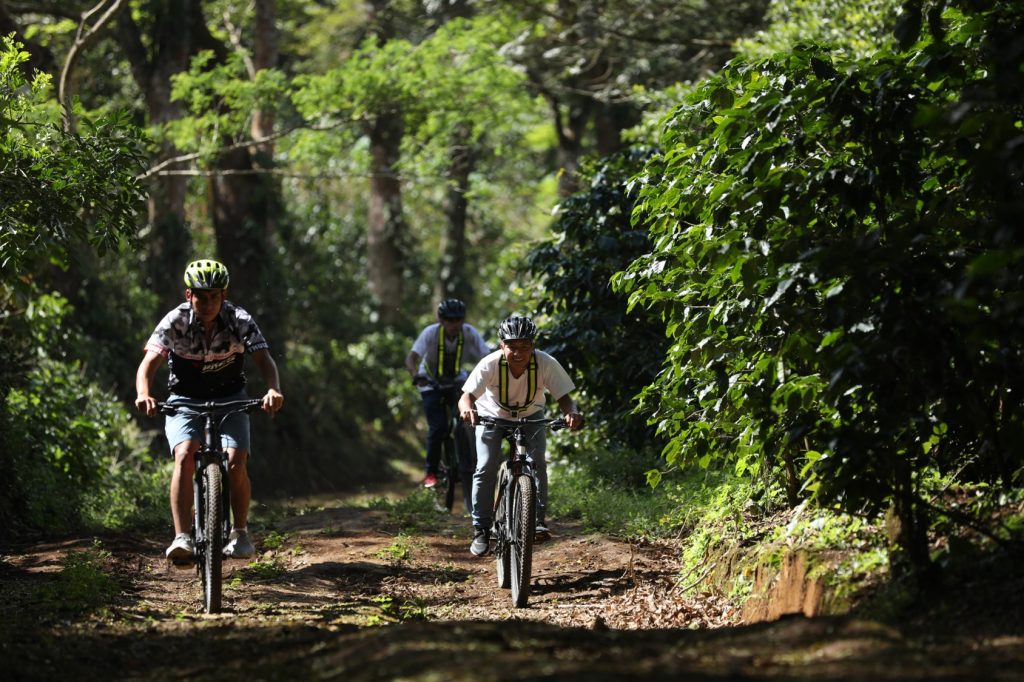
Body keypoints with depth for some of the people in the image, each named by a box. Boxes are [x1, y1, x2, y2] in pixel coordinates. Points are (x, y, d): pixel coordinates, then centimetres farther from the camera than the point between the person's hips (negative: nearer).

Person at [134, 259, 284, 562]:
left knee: (236, 462, -19)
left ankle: (240, 534, 3)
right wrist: (143, 394, -47)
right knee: (185, 457, -26)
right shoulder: (175, 322, -18)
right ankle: (182, 538, -28)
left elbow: (264, 360, -24)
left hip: (229, 399, 1)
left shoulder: (240, 321, -17)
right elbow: (148, 364, -25)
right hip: (185, 400, -1)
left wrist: (274, 390, -46)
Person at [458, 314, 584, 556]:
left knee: (537, 463, -19)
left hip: (530, 416, 1)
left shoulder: (546, 364, -31)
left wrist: (572, 413, -52)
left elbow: (564, 398, -29)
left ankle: (538, 520, -7)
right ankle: (481, 531, -5)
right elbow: (466, 397, -39)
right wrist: (467, 408, -63)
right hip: (492, 415, -1)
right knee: (486, 468, -14)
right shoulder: (491, 364, -33)